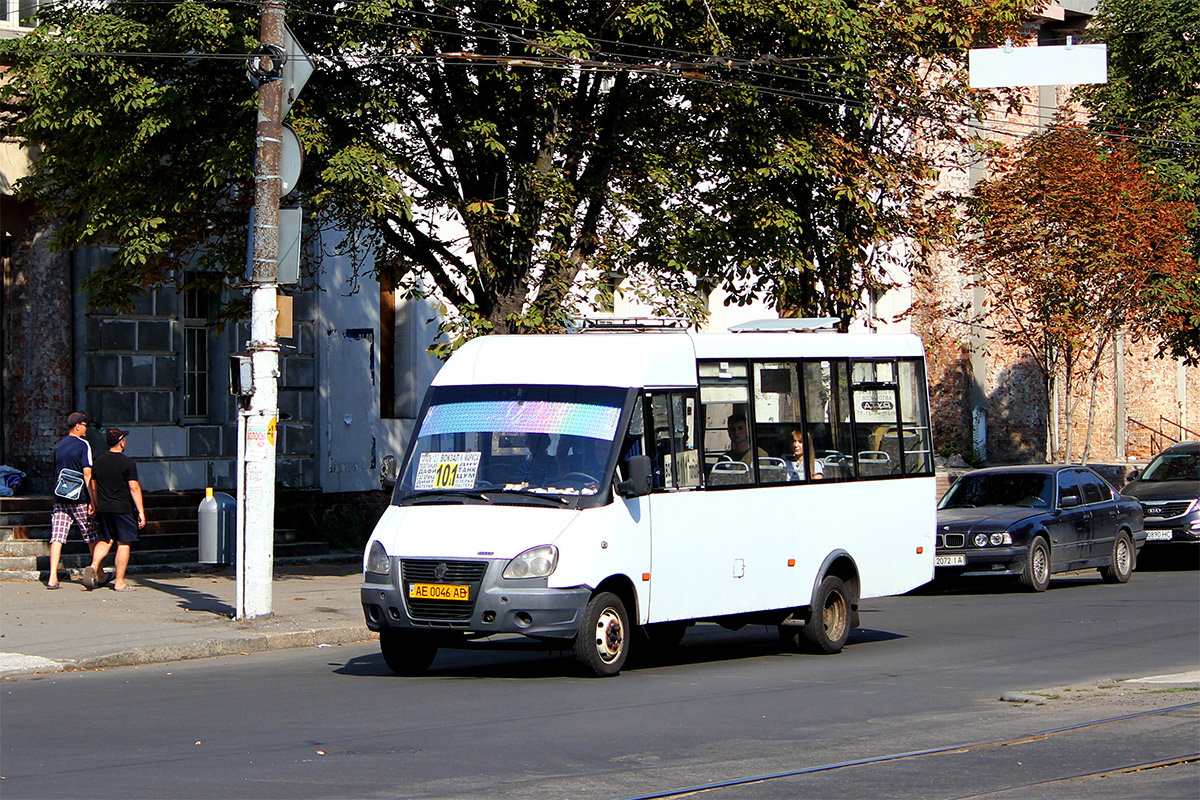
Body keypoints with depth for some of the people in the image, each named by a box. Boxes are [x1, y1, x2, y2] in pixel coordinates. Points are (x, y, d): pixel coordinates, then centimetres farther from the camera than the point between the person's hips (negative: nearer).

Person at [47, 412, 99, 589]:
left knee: (57, 537, -3)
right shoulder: (83, 445, -7)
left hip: (60, 499, 5)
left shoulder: (58, 446, 12)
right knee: (91, 537, 10)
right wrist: (93, 501, -13)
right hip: (80, 499, -5)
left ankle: (53, 577, -14)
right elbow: (87, 474, -13)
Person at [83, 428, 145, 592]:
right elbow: (134, 488, -13)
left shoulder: (99, 461, 7)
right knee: (124, 544, 2)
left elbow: (94, 486, 14)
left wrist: (96, 505, 26)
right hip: (123, 509, -5)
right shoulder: (127, 463, -10)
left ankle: (94, 567, -4)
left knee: (105, 541, 18)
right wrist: (141, 512, -11)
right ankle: (119, 582, 1)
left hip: (102, 509, 5)